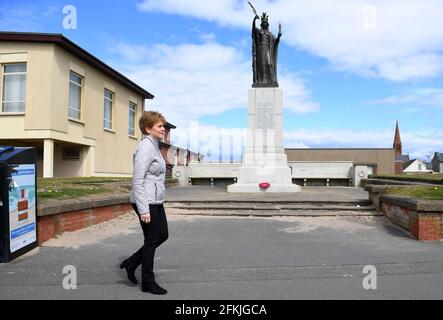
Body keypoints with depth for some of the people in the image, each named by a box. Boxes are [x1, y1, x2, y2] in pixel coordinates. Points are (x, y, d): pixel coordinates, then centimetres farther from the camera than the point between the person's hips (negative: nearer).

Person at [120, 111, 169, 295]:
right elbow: (138, 180, -22)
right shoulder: (145, 148, -17)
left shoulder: (154, 146, 13)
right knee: (152, 240, 3)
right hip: (146, 203, -10)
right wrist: (144, 209, -24)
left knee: (162, 235, 16)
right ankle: (148, 282, 20)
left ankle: (131, 263, 28)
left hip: (156, 201, 10)